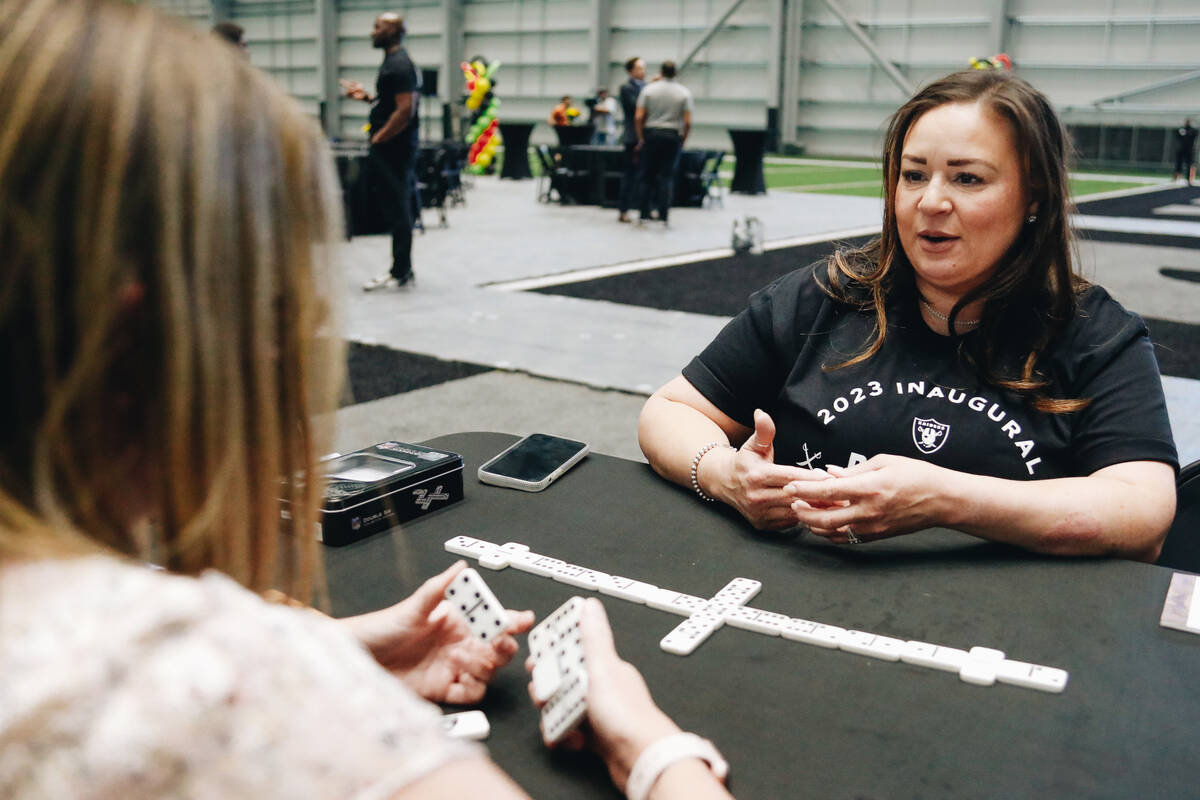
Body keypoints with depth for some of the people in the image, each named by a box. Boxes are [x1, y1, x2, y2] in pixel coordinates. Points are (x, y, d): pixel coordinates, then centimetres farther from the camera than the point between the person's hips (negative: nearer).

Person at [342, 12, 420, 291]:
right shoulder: (394, 61, 17)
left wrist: (379, 138, -17)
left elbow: (406, 110, -23)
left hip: (393, 146, -10)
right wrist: (366, 97, 13)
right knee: (398, 208, 12)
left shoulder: (399, 65, -15)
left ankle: (401, 273, 1)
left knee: (399, 209, -5)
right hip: (393, 146, 10)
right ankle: (400, 269, 18)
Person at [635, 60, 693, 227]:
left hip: (651, 134, 0)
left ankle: (644, 214, 7)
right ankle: (663, 216, 0)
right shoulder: (684, 92, 1)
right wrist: (683, 140, 8)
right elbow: (688, 122, -4)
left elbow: (638, 117, -4)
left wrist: (641, 138, 5)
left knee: (648, 176, 8)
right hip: (673, 136, 0)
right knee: (667, 177, 4)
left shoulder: (649, 89, 1)